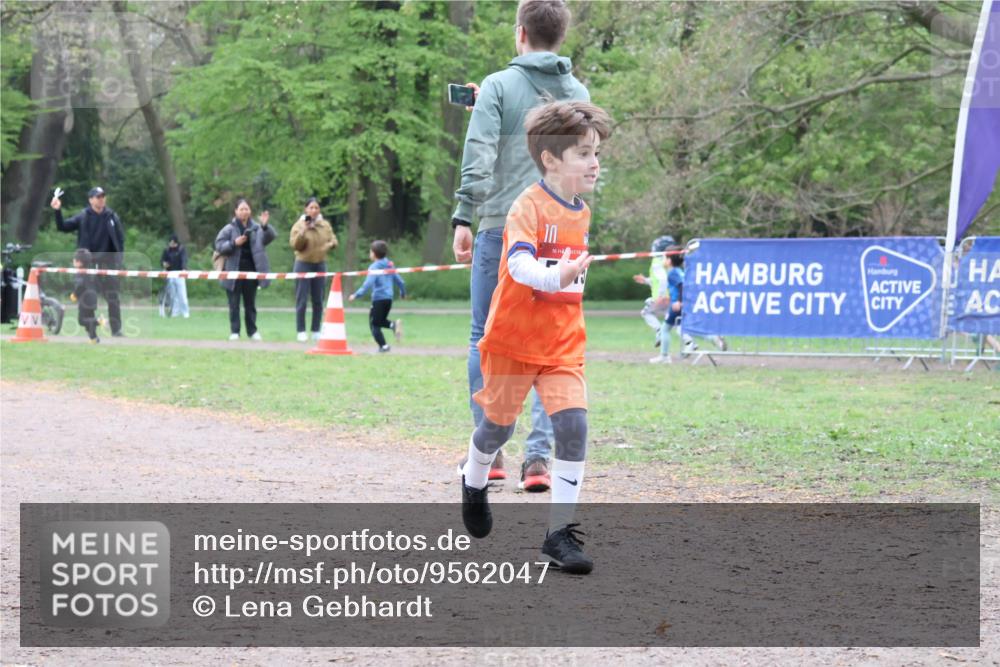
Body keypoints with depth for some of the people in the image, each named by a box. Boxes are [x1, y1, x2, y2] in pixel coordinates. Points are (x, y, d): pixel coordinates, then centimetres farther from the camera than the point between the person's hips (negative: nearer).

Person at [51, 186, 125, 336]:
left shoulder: (112, 217, 4)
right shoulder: (83, 217, 1)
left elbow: (120, 239, 6)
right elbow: (63, 227, -3)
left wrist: (120, 259, -4)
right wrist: (58, 211, -18)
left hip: (108, 262, 0)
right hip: (88, 262, 0)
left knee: (113, 298, -1)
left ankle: (116, 330, 4)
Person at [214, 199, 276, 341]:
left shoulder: (256, 228, 4)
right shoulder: (229, 229, 0)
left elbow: (271, 236, -10)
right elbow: (219, 245, -2)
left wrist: (265, 226, -30)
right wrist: (234, 243, -18)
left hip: (251, 269, 2)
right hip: (234, 270, -1)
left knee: (250, 303, 8)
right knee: (234, 304, 1)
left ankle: (252, 331, 15)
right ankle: (234, 331, 5)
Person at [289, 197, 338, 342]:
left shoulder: (325, 225, 6)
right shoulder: (299, 224, -4)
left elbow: (333, 241, 12)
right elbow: (294, 244, -11)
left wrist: (327, 246, -9)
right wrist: (303, 231, -23)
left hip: (320, 265, 4)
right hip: (303, 264, -4)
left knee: (318, 301, 5)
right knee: (302, 300, -5)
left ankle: (316, 331, 12)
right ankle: (301, 331, -1)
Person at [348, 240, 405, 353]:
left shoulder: (374, 267, -9)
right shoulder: (390, 265, 12)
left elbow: (368, 283, -21)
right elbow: (399, 281, 18)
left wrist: (356, 295, -24)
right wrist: (403, 293, 37)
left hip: (378, 298, -7)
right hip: (389, 298, 7)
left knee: (374, 324, 1)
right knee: (381, 321, 23)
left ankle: (383, 346, -9)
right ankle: (393, 325, -7)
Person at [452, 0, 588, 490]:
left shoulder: (499, 86, -4)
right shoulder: (579, 94, 9)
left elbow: (479, 156, -14)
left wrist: (464, 218, -12)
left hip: (503, 229, -3)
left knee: (486, 340, 9)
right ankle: (539, 456, -5)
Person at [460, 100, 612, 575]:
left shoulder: (580, 212, 6)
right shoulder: (529, 207, -17)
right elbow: (519, 264, -35)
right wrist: (556, 277, -51)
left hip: (563, 344, 5)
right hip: (514, 338, -5)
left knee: (573, 425, -12)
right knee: (499, 423, 13)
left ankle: (560, 532, -9)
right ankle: (474, 482, 47)